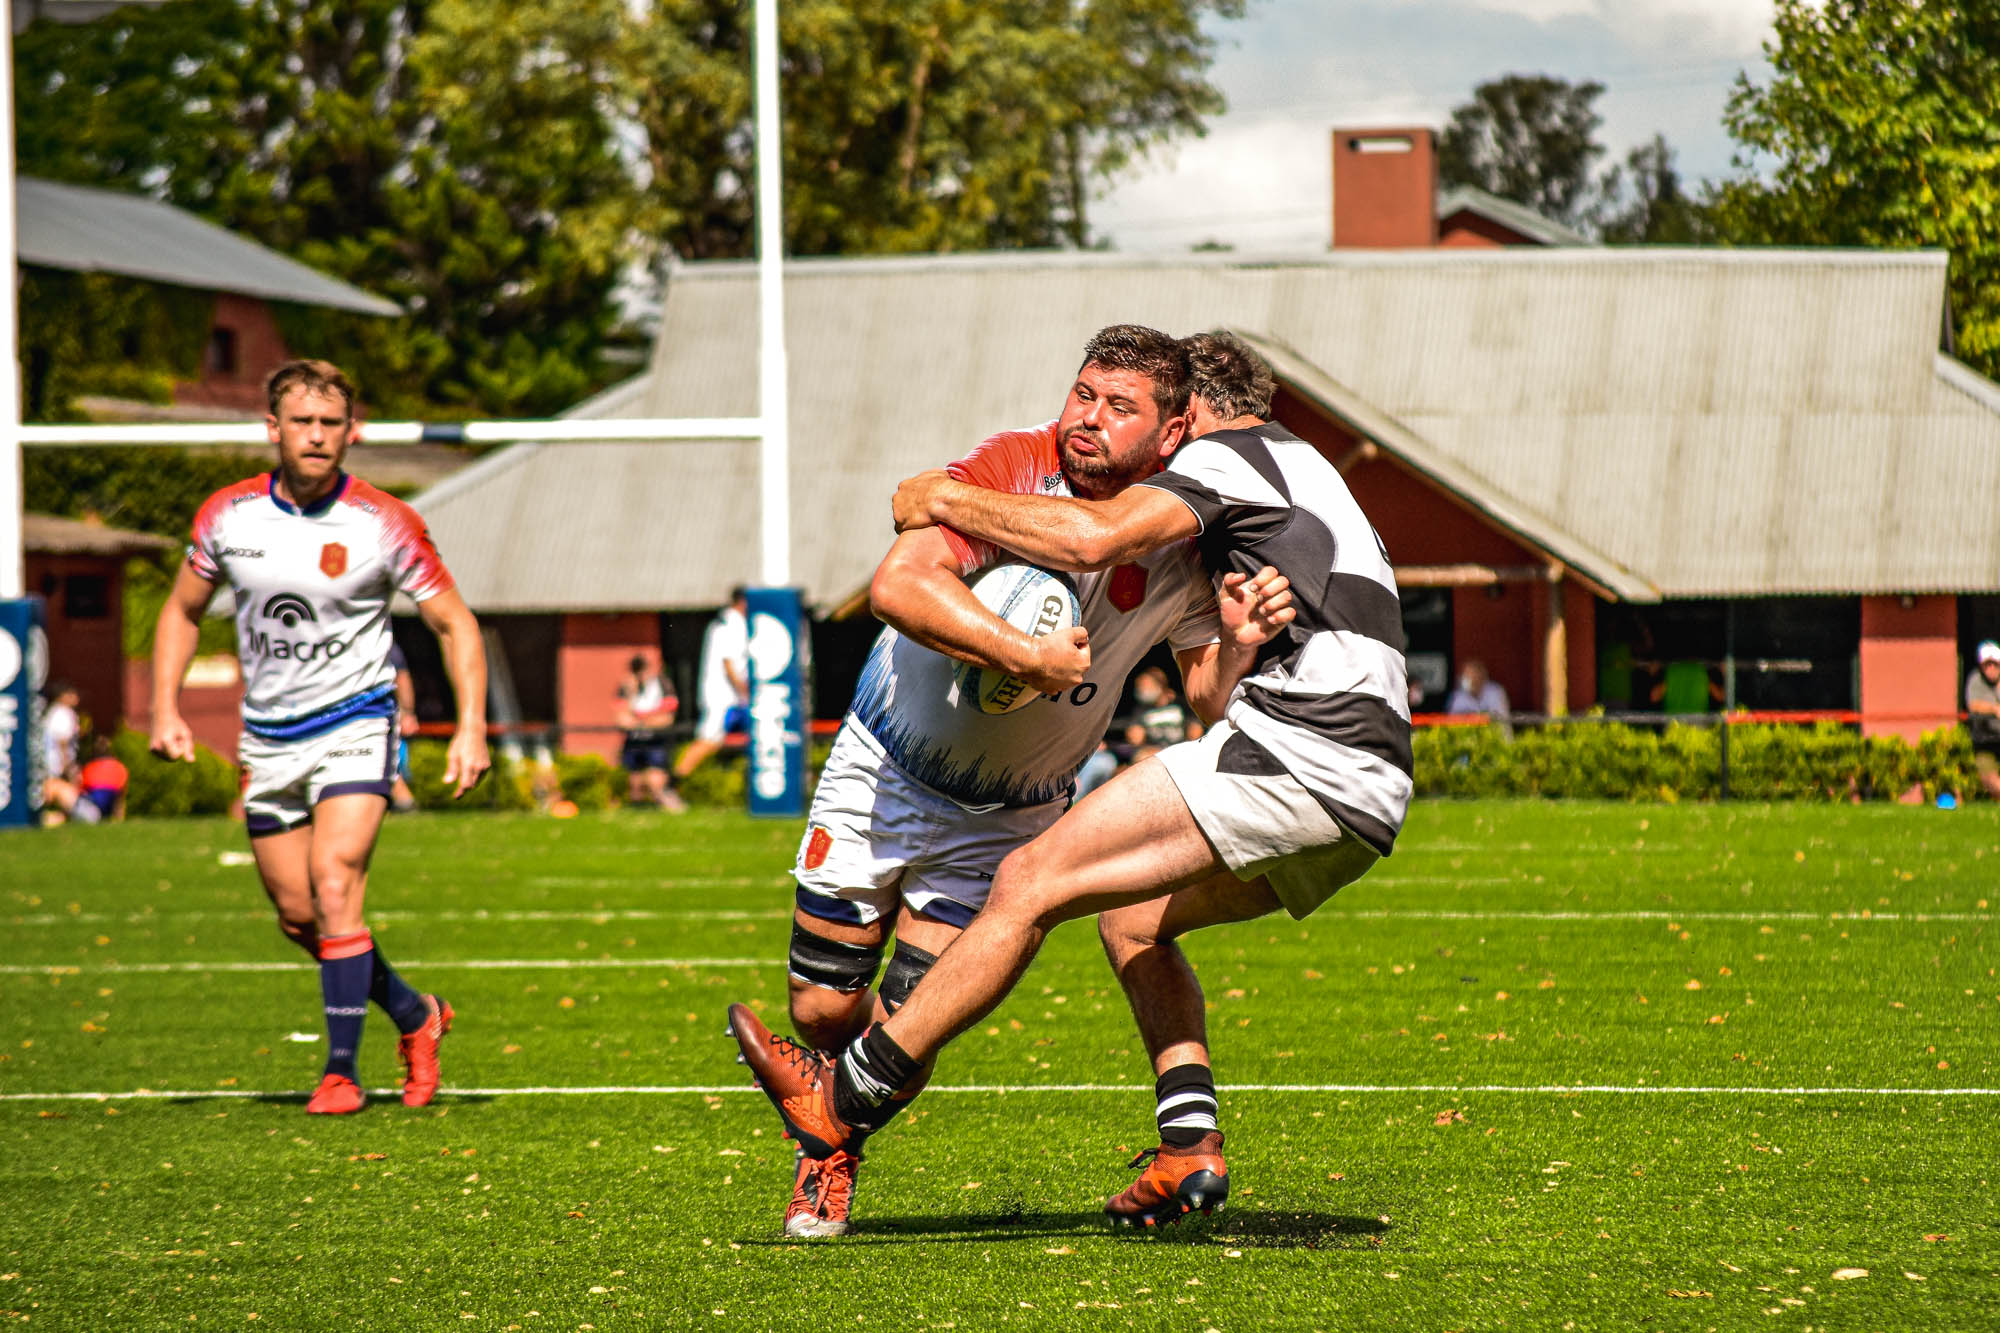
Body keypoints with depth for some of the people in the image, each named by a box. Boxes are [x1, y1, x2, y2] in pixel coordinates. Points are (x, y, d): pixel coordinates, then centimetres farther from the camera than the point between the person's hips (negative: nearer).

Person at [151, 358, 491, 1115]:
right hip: (268, 735, 4)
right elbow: (183, 609, 12)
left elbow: (455, 625, -4)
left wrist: (470, 730, -14)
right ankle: (413, 1015, 29)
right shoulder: (228, 515, -4)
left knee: (333, 888, -20)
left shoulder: (386, 525, -12)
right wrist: (166, 707, 0)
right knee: (295, 914, 6)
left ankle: (341, 1072, -12)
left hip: (354, 723, -4)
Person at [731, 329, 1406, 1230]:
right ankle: (1190, 1147, 8)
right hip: (1370, 790, 9)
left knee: (1030, 885, -6)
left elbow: (1097, 537, -13)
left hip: (1295, 744, -9)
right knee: (1132, 916, 22)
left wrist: (947, 501, -2)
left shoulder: (1227, 451, 4)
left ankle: (845, 1101, -3)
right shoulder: (1306, 471, 33)